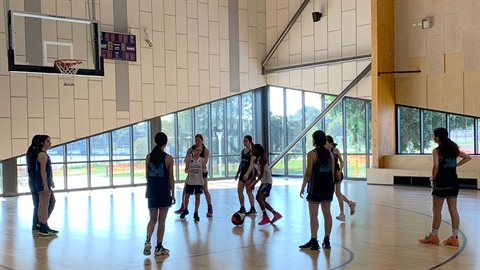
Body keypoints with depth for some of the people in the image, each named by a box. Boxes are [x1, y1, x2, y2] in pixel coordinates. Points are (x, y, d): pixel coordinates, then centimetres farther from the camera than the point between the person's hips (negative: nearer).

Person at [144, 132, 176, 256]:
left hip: (152, 191, 3)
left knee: (153, 219, 15)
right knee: (161, 221, 7)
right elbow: (171, 178, -6)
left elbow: (147, 175, 6)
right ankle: (159, 247, 12)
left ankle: (148, 240, -8)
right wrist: (173, 194, 1)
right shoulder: (168, 158, -8)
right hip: (164, 192, -3)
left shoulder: (149, 157, 1)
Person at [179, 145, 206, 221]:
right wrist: (189, 170, -23)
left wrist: (203, 170, -23)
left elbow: (205, 170, 0)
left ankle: (196, 213, 16)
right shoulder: (189, 160, -4)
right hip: (190, 181, 0)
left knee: (197, 197, 4)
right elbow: (186, 170, -1)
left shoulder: (202, 160, -2)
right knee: (187, 196, 9)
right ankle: (185, 210, 33)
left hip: (199, 182, 0)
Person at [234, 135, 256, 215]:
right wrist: (237, 173, 18)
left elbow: (252, 164, -20)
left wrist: (247, 174, -30)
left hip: (249, 173, -7)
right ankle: (242, 208, 15)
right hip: (242, 173, 7)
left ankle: (252, 209, 6)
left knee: (249, 191, -3)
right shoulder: (243, 151, 11)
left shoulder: (252, 152, -11)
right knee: (239, 191, 5)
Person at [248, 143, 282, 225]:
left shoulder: (262, 159, -18)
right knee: (262, 200, 13)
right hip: (263, 182, 10)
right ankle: (276, 214, 23)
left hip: (267, 182, -10)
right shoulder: (256, 160, 10)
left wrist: (254, 182, -29)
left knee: (258, 197, -23)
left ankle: (265, 217, -19)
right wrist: (252, 183, 14)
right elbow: (256, 172, 17)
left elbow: (262, 174, -23)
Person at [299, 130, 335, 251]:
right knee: (327, 214, 11)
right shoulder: (330, 154, 7)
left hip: (316, 188, -6)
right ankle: (327, 241, 16)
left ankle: (314, 242, -1)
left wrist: (303, 187, -5)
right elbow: (332, 172, 9)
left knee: (313, 215, -1)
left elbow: (308, 173, -13)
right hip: (328, 187, 6)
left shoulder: (312, 154, -11)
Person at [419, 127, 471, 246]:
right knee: (453, 210, 7)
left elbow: (436, 166, -20)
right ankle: (454, 237, 9)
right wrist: (456, 165, 10)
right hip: (453, 182, 6)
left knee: (437, 210, 3)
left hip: (441, 183, -6)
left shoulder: (437, 151, -10)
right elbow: (467, 157, 13)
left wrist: (433, 179, -7)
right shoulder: (453, 148, 9)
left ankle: (433, 236, 11)